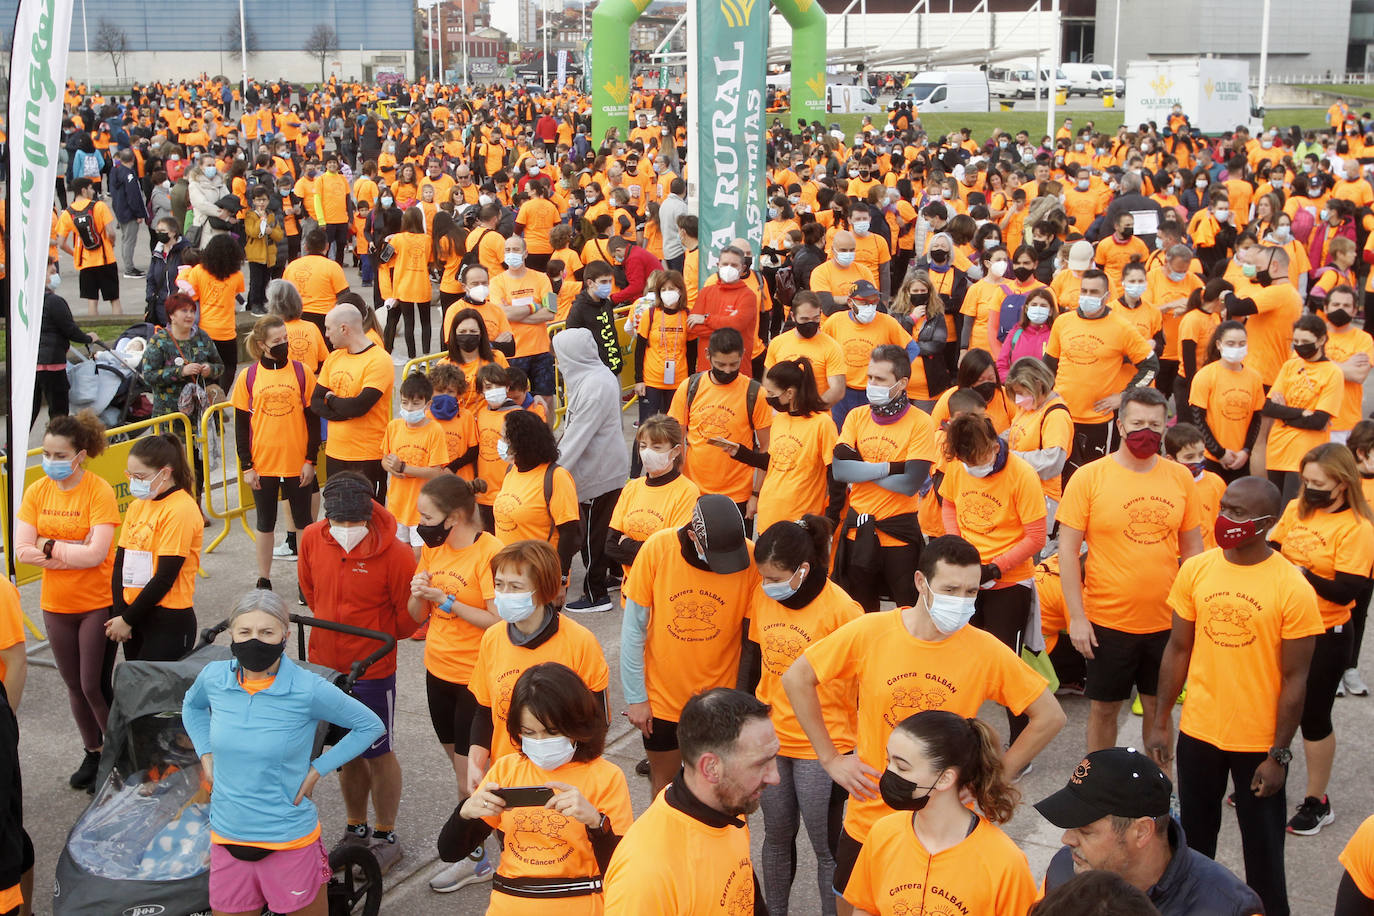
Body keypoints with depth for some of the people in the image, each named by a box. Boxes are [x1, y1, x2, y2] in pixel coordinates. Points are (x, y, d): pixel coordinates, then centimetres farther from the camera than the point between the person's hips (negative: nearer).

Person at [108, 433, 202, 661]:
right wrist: (118, 615, -4)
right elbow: (120, 563, 8)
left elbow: (165, 577, -15)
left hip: (169, 621, -7)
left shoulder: (181, 510, -14)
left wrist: (128, 619, -10)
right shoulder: (137, 506, 10)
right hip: (135, 618, 7)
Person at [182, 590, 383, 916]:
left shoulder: (308, 690, -16)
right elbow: (192, 706, 22)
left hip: (289, 842, -4)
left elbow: (369, 726, -3)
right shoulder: (214, 677, -3)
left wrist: (317, 769, -8)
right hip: (226, 838, 4)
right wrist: (206, 754, 7)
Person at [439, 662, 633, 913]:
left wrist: (595, 821, -21)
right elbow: (448, 852, 12)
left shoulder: (606, 777, -1)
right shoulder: (507, 769, 11)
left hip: (575, 906, -3)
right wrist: (466, 812, -7)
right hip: (507, 904, 4)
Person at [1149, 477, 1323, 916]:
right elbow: (1177, 650, 4)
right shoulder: (1195, 570, -5)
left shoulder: (1293, 588, -15)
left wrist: (1279, 755, -10)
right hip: (1197, 732, 3)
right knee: (1194, 837, 17)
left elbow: (1294, 678, -10)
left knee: (1263, 847, 10)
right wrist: (1161, 722, 4)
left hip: (1260, 743, -3)